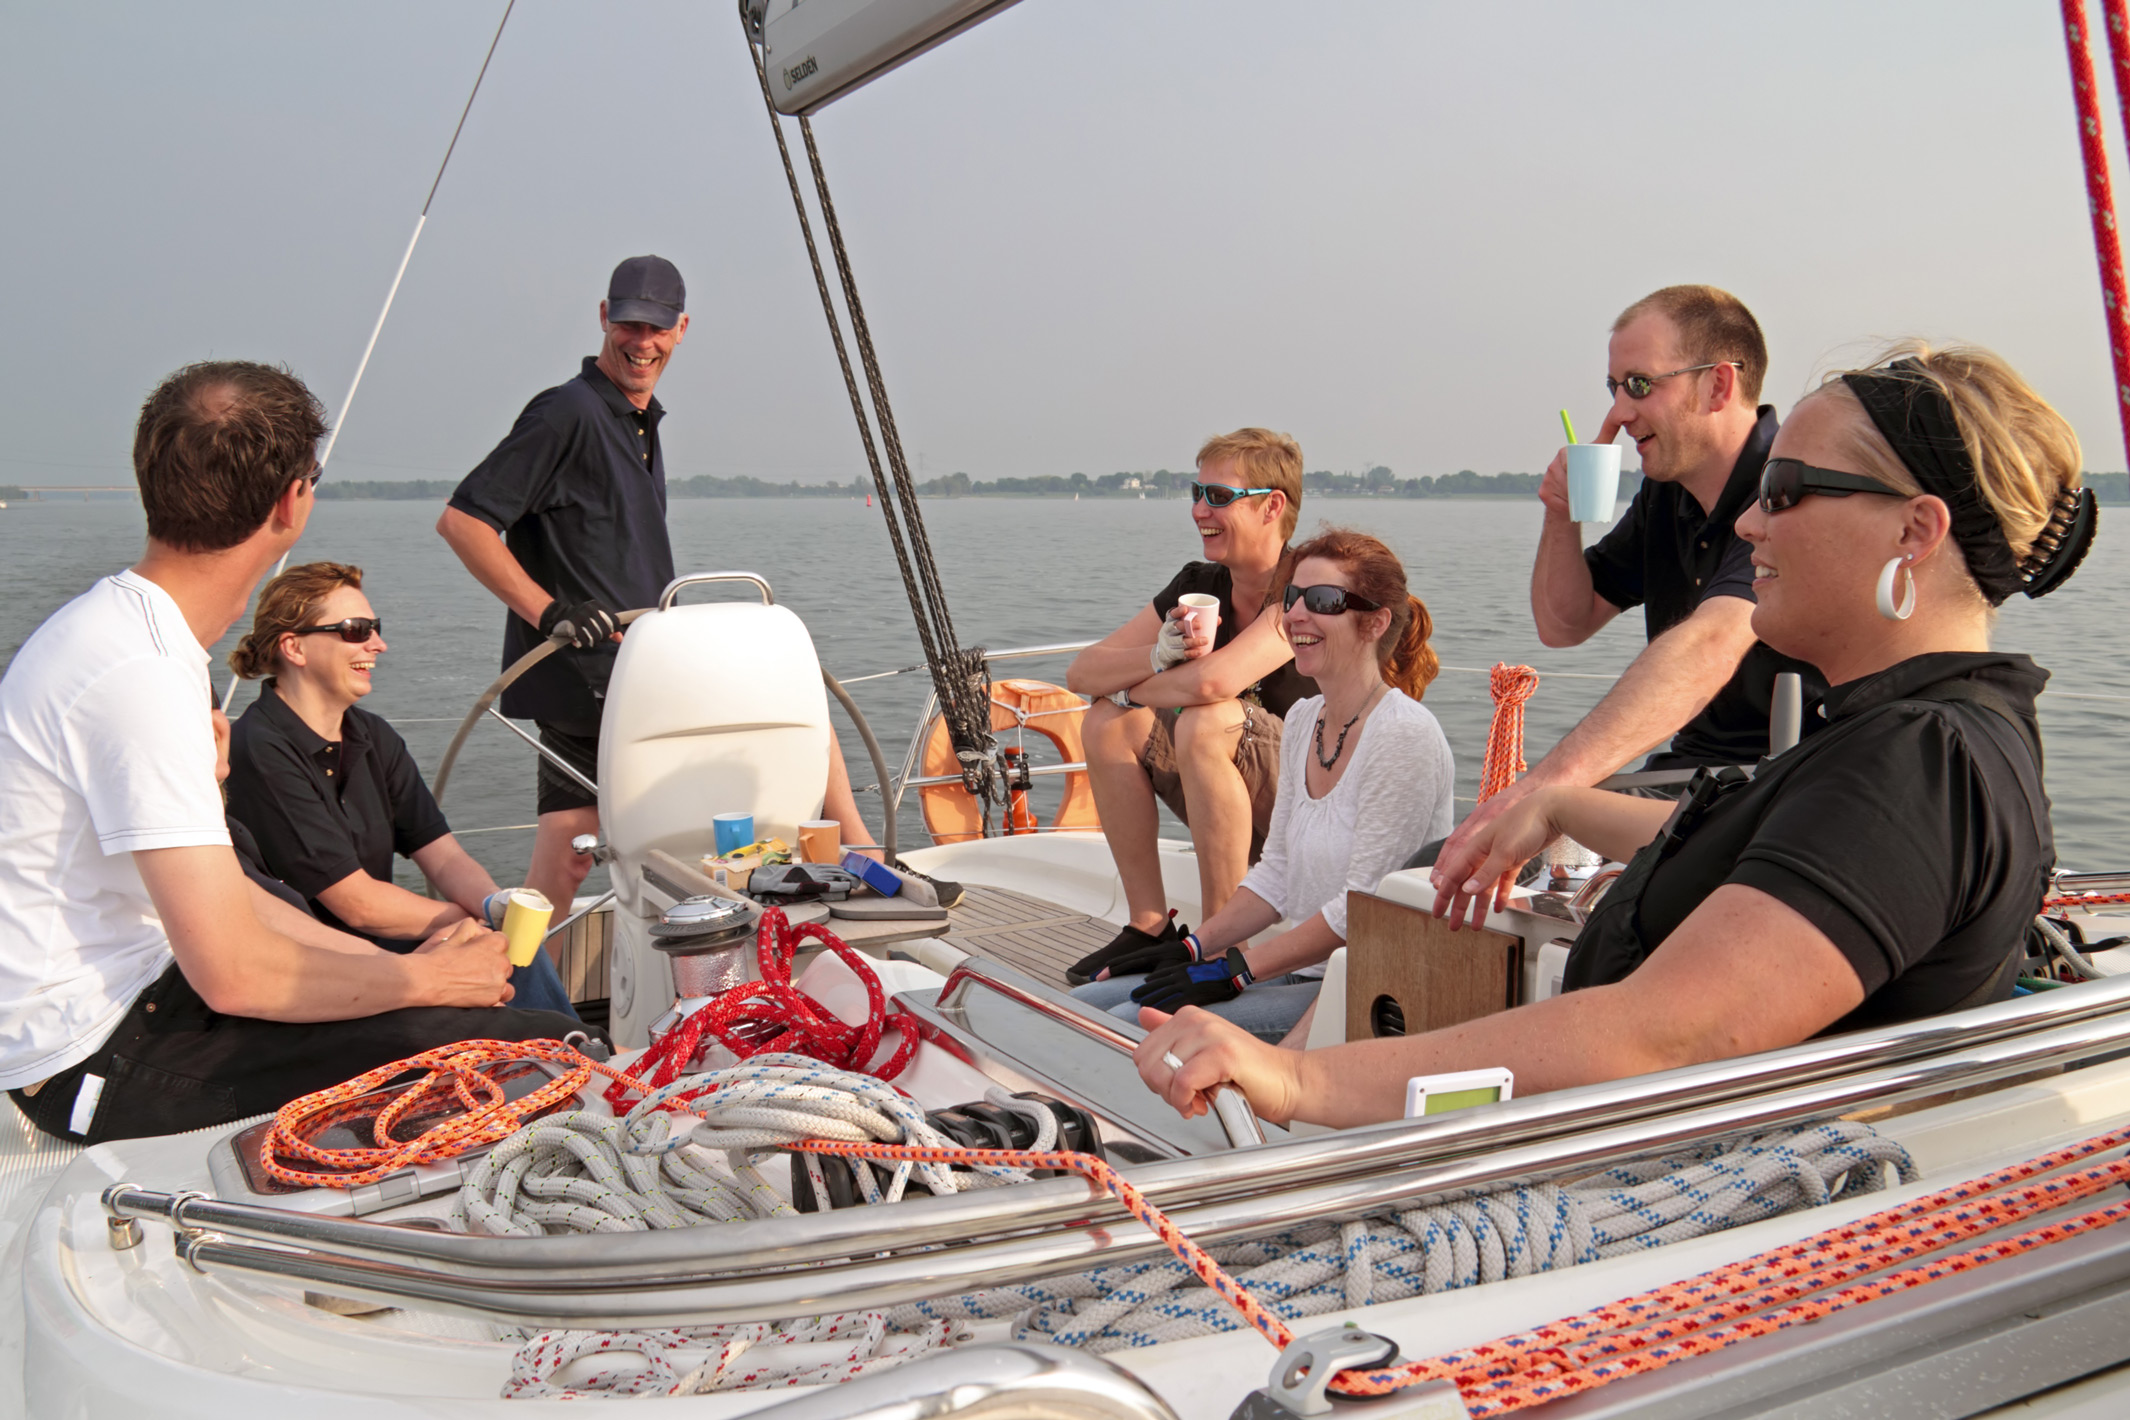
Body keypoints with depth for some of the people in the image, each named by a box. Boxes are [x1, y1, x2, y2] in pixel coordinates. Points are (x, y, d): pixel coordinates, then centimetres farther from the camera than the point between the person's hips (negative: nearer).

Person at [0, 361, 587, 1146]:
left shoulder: (130, 629, 9)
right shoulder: (142, 673, -24)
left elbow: (212, 892, 12)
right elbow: (236, 976, -26)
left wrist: (399, 963, 5)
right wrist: (423, 978, -10)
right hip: (96, 1060, -11)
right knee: (543, 1050, -19)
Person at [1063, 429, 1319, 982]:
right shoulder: (1199, 585, 3)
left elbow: (1213, 681, -35)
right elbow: (1081, 672, -2)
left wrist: (1128, 687, -14)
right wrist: (1160, 656, -23)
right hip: (1240, 810, 7)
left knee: (1206, 723, -32)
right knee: (1107, 723, -9)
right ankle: (1150, 928, -4)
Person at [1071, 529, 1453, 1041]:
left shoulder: (1404, 736, -16)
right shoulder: (1303, 719, 11)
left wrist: (1234, 969, -17)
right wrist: (1190, 949, 5)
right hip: (1303, 972, 9)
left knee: (1132, 1024, -21)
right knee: (1087, 1002, -1)